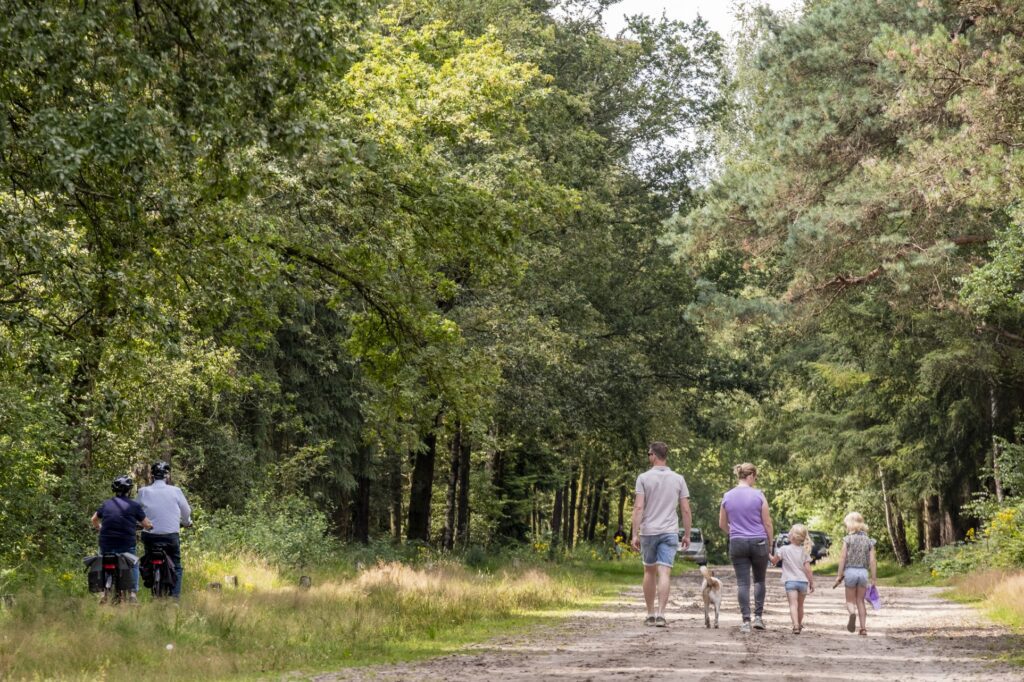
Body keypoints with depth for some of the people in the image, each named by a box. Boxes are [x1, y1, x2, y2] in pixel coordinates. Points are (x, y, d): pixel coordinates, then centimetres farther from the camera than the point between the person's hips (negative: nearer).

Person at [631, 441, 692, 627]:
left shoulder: (644, 478, -4)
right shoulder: (678, 479, 3)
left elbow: (638, 507, -10)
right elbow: (686, 510, 2)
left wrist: (635, 534, -8)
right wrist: (687, 534, 11)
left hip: (648, 531, 0)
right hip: (670, 532, 0)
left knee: (649, 572, 15)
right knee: (664, 574, -5)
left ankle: (651, 614, 19)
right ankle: (660, 614, -17)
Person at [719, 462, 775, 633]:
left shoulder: (727, 497, 2)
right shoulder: (758, 495, -6)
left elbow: (722, 524, 11)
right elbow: (767, 523, -3)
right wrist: (770, 544, 8)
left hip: (737, 543, 1)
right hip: (758, 542, -1)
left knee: (742, 582, 2)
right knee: (759, 580, 15)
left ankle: (746, 621, -4)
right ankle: (758, 617, 9)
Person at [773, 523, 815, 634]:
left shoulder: (784, 549, -4)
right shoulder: (804, 551, 2)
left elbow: (774, 561, 3)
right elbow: (807, 569, -2)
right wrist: (812, 583, 4)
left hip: (790, 581, -3)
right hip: (803, 581, 3)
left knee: (793, 604, -13)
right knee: (800, 605, 20)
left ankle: (796, 625, -31)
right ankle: (799, 624, 37)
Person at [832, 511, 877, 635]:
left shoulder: (848, 539, -4)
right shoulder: (868, 541, 5)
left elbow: (843, 558, -6)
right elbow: (872, 561, 2)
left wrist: (839, 575, -2)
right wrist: (874, 579, 6)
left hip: (850, 571, -3)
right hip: (863, 572, 3)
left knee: (850, 600, 8)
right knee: (860, 601, 13)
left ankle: (852, 613, -26)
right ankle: (863, 627, 7)